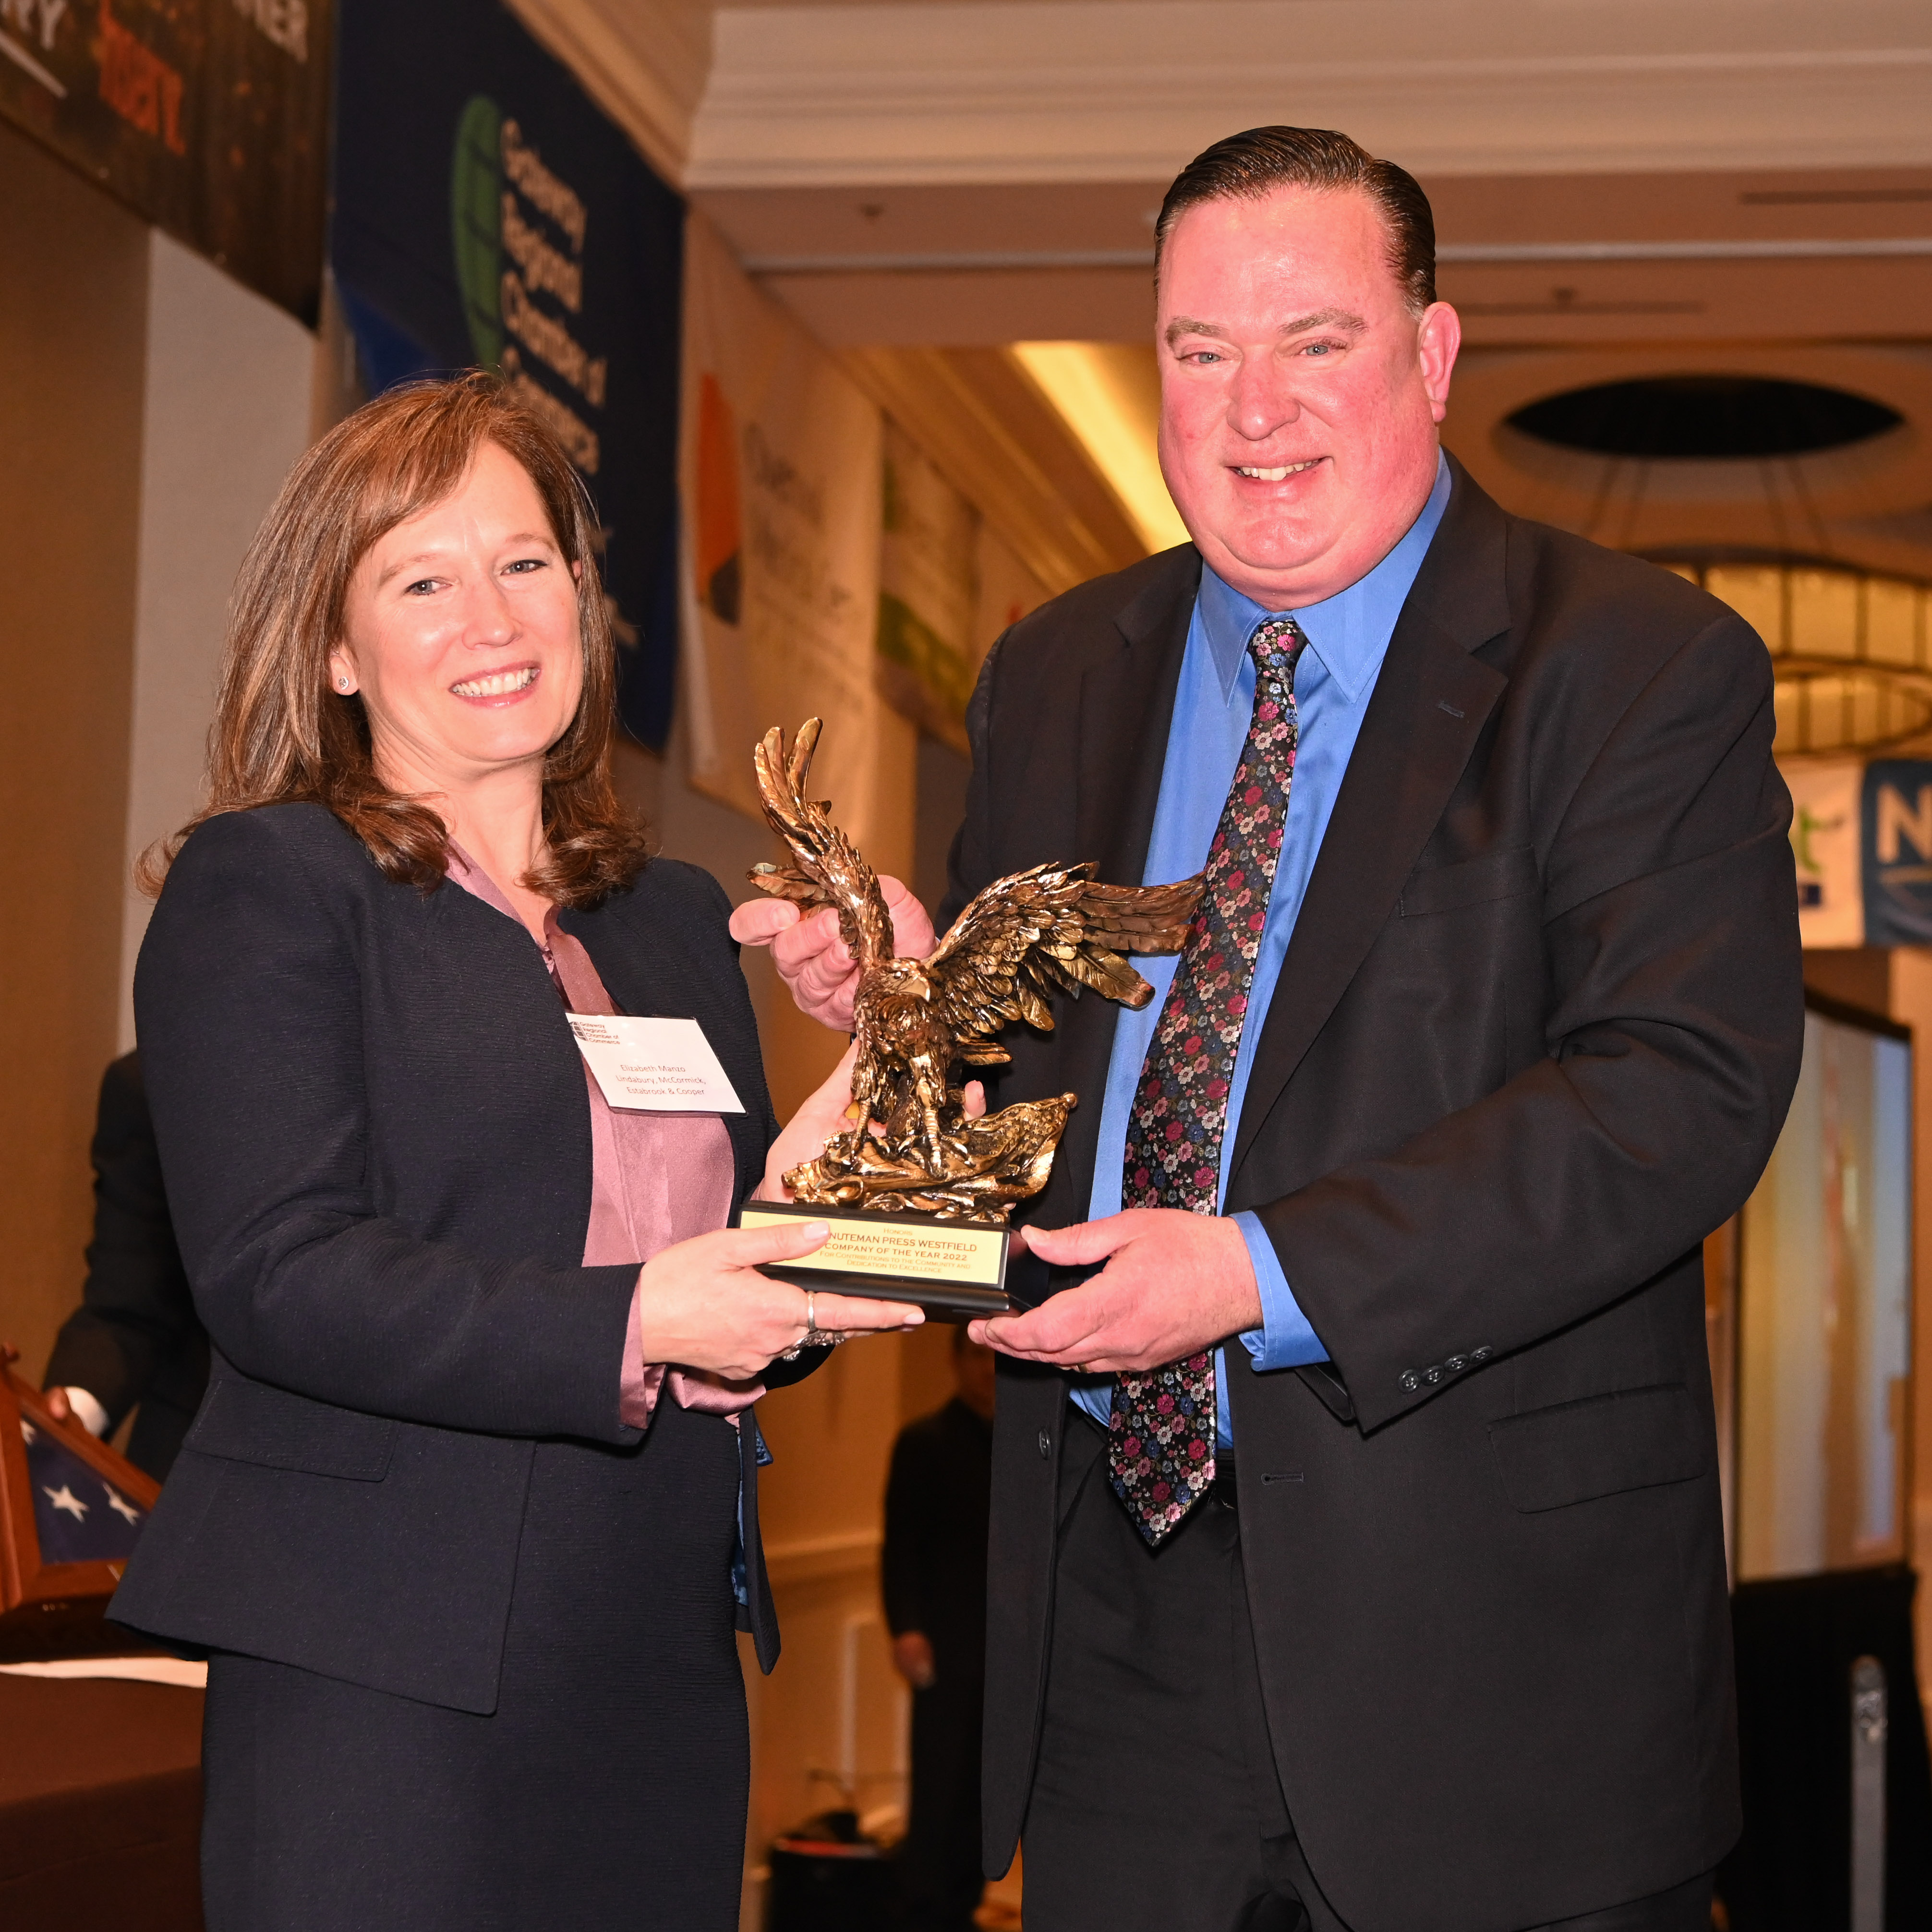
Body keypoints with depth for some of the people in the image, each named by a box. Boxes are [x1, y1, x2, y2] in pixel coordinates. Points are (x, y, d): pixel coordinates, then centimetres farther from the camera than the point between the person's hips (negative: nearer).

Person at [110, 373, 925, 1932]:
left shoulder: (675, 918, 17)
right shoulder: (262, 888, -3)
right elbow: (277, 1273, -15)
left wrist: (808, 1229, -3)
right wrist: (627, 1324, -24)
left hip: (665, 1684, 6)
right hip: (383, 1681, -6)